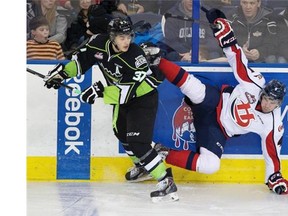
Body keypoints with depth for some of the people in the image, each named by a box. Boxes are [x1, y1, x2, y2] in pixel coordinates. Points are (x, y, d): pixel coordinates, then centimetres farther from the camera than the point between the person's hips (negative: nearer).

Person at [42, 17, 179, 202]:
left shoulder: (135, 55, -33)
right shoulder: (100, 43, -16)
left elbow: (129, 90, -37)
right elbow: (83, 59, 2)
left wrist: (102, 91, -40)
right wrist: (63, 72, -8)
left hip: (143, 98, -8)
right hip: (122, 99, 8)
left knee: (137, 142, -20)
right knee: (121, 132, 26)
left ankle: (166, 181, -21)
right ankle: (142, 165, 52)